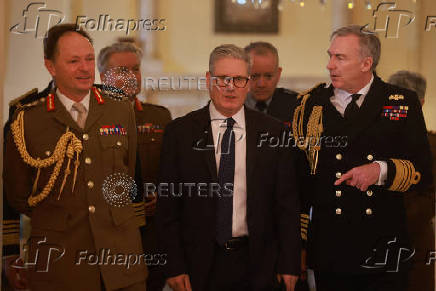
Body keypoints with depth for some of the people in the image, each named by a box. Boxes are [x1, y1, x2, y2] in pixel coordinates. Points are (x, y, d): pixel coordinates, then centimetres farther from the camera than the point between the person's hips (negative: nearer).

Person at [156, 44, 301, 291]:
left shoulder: (273, 132, 2)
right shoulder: (181, 132, -1)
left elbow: (287, 203, 3)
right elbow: (168, 204, -1)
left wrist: (289, 263, -1)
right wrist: (175, 266, -6)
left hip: (255, 263, 1)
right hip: (199, 264, -1)